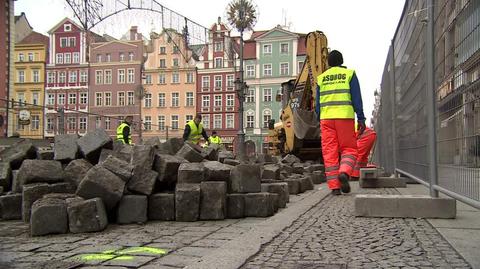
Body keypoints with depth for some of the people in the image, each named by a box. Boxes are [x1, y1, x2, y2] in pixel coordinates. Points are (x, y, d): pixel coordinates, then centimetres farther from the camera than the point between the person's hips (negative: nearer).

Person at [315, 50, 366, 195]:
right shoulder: (349, 74, 8)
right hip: (345, 116, -2)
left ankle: (334, 186, -2)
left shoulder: (321, 78, 16)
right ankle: (344, 173, -21)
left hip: (326, 118, 2)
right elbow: (356, 98, 0)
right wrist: (361, 118, 0)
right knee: (349, 149, 6)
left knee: (329, 152, 1)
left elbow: (318, 103, 13)